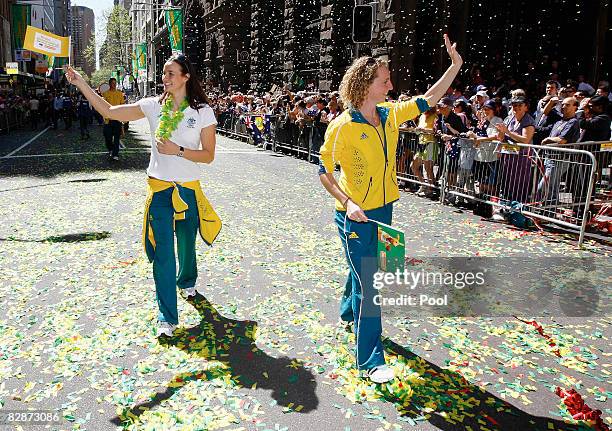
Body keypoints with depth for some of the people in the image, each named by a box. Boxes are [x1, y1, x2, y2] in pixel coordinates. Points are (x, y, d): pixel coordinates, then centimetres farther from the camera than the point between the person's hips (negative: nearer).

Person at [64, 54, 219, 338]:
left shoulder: (202, 112, -4)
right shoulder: (153, 106, 1)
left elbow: (208, 155, -6)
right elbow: (109, 111, 0)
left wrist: (177, 150, -18)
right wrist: (80, 83, -5)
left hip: (188, 189, 0)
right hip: (159, 188, 1)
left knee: (186, 244, 16)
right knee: (162, 251, -3)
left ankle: (186, 282, 49)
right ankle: (167, 317, 6)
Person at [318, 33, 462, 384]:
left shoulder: (391, 114, 2)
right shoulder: (342, 126, -17)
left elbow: (429, 99, 13)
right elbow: (324, 171, -11)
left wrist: (455, 65, 5)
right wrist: (347, 203, -24)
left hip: (383, 209, 7)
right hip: (356, 215, -7)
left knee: (366, 267, 24)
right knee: (368, 283, -5)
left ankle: (349, 312, 52)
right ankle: (370, 359, 7)